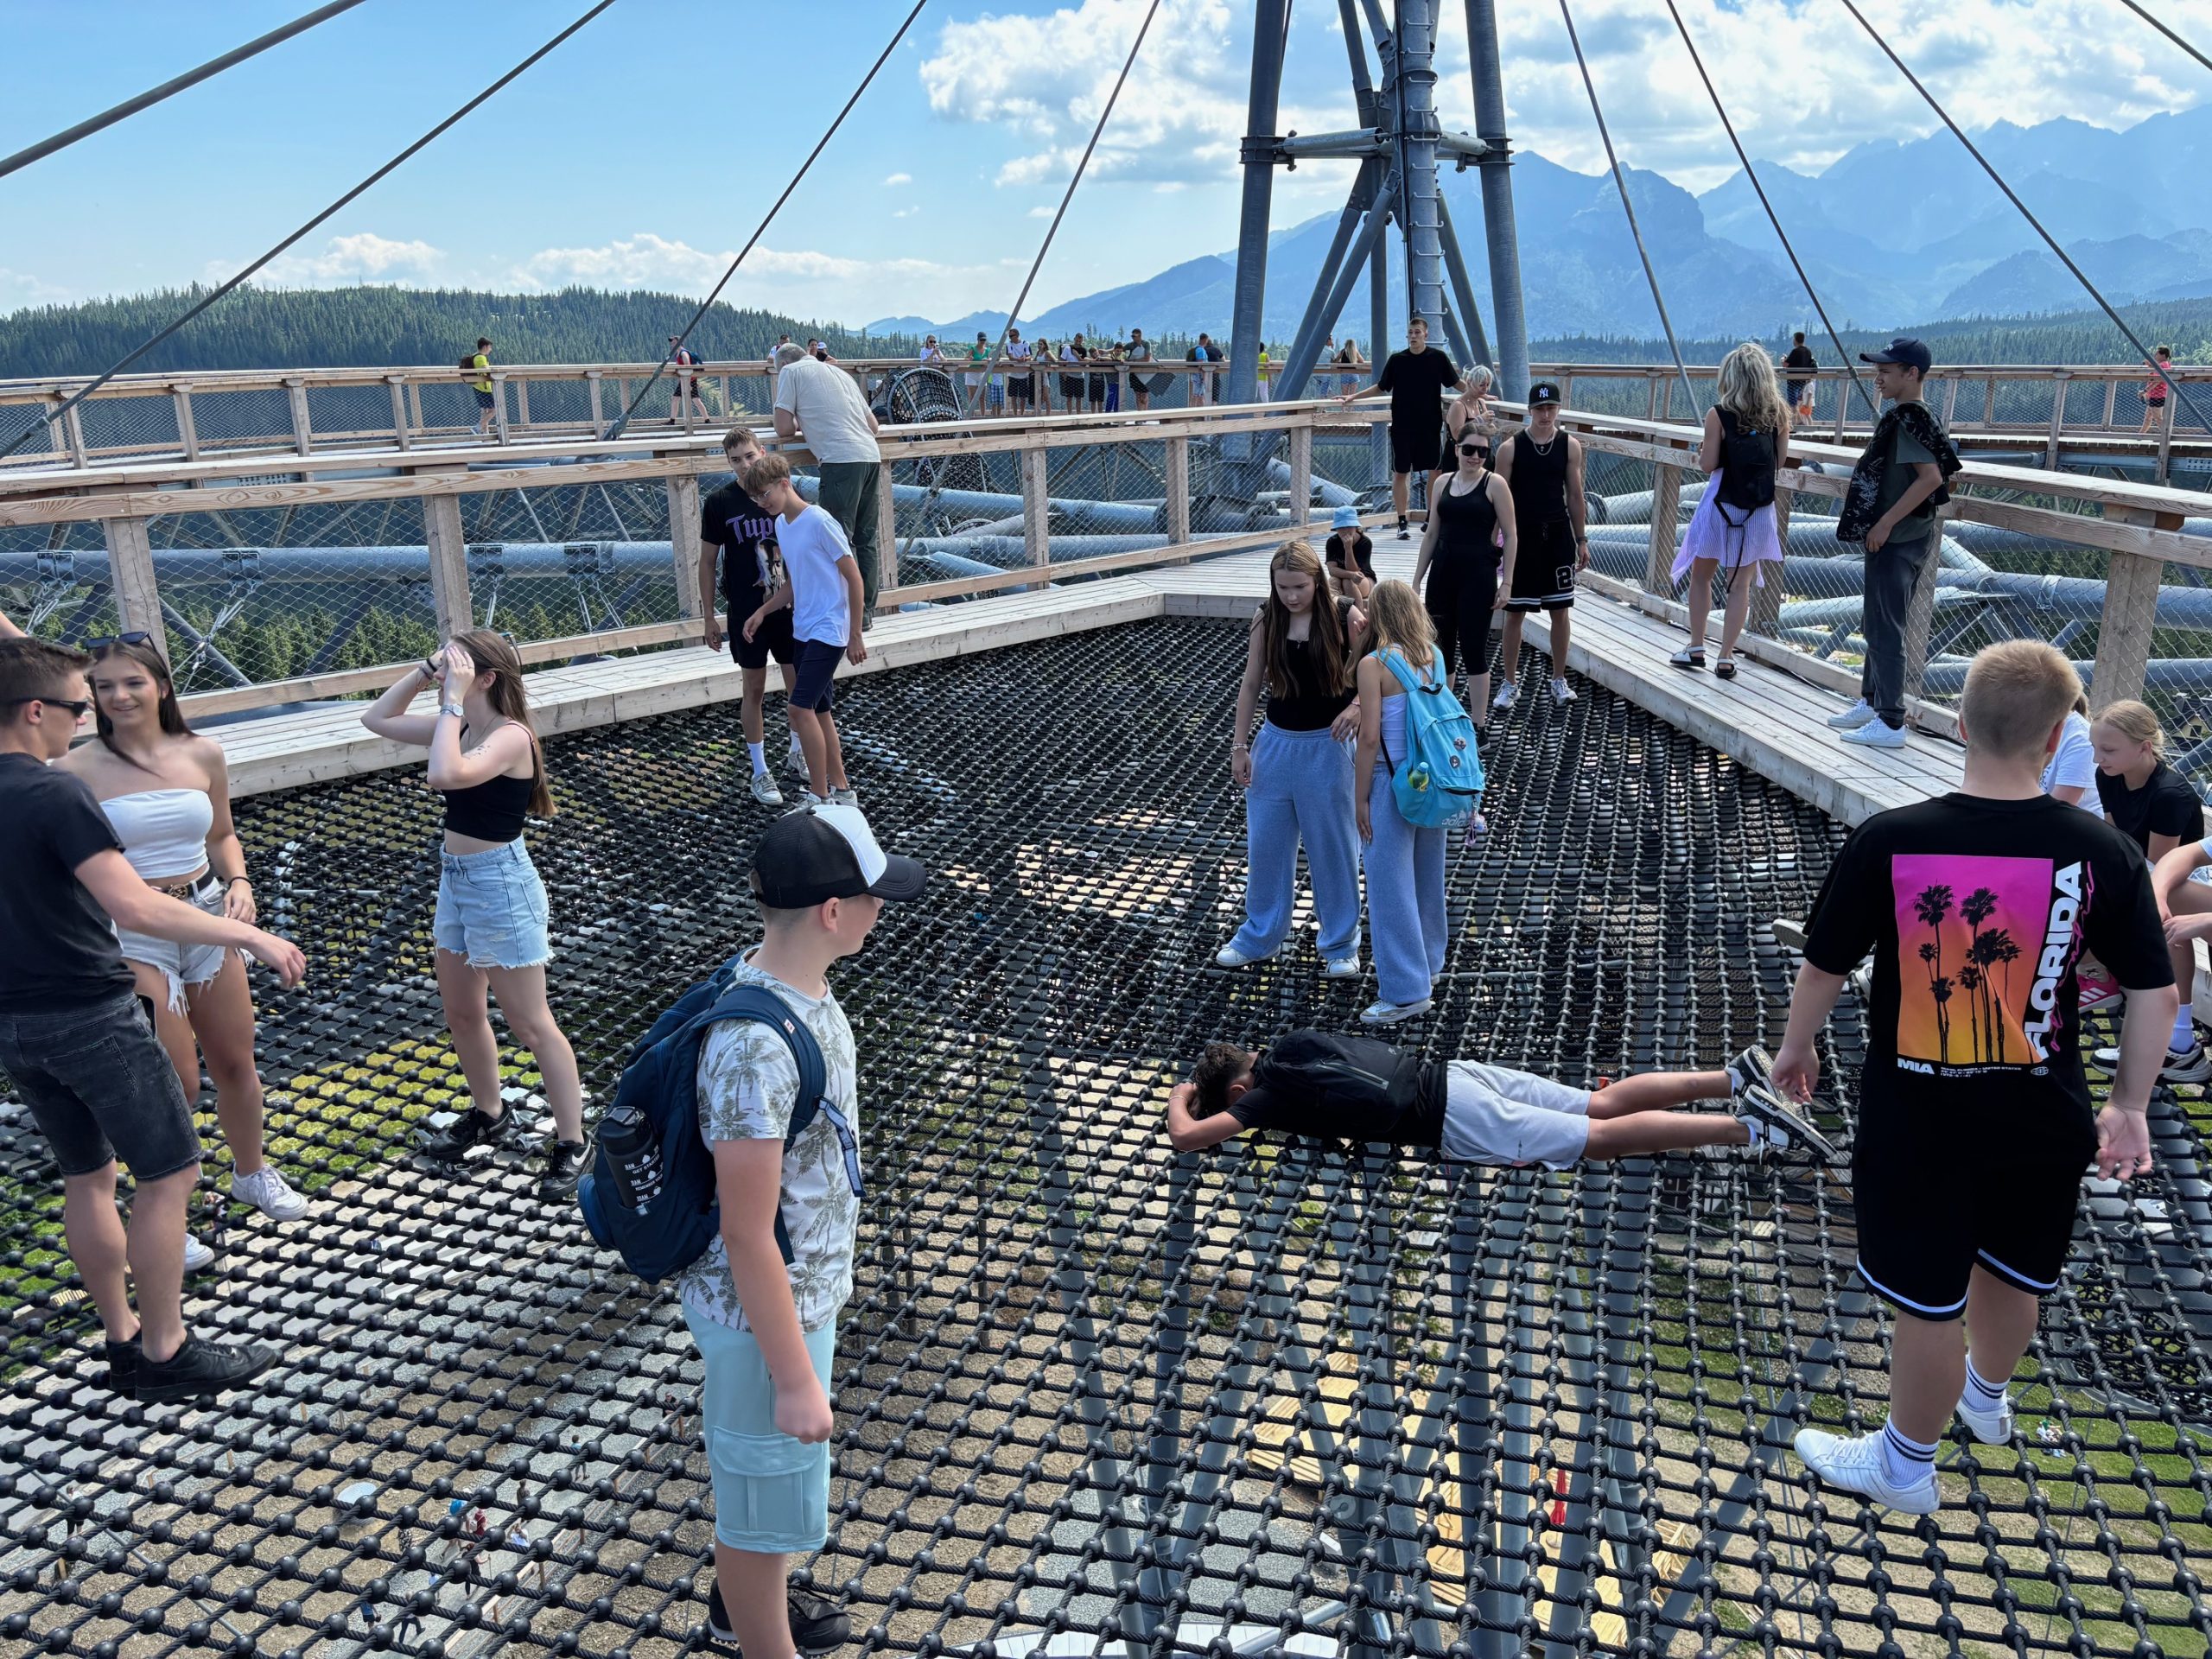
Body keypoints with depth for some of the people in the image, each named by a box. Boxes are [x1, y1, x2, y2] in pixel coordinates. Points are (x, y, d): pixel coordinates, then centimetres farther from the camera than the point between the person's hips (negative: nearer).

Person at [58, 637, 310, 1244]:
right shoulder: (78, 768, -11)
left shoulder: (203, 754, 0)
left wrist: (239, 882, -4)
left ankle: (251, 1172, 41)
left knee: (236, 1064, 16)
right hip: (131, 937, -4)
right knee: (175, 1085, 1)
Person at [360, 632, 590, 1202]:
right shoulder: (460, 727, 3)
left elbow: (446, 775, -38)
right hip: (456, 879, 9)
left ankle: (570, 1143, 11)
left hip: (500, 885, -9)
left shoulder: (511, 736, -21)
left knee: (531, 1025, 0)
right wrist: (423, 673, -2)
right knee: (461, 1015, 21)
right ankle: (489, 1116, 40)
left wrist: (453, 699, -30)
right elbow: (376, 719, 12)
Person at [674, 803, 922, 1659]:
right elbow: (747, 1236, -28)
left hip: (801, 1288, 9)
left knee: (752, 1473, 31)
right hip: (763, 1312, -9)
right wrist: (796, 1380, -19)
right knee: (766, 1498, 14)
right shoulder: (758, 1045, -35)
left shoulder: (789, 982, -5)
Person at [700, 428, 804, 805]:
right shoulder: (719, 502, -6)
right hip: (746, 613, -2)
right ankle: (760, 772, 14)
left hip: (789, 606, 2)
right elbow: (707, 562, 0)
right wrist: (710, 617, -2)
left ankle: (799, 752, 32)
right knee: (754, 690, 4)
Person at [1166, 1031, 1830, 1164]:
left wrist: (1179, 1099, 8)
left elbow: (1188, 1136, -16)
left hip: (1453, 1121, -8)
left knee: (1602, 1139, -8)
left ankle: (1748, 1127, -13)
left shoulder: (1270, 1092, -9)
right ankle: (1735, 1078, 6)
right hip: (1459, 1075, 8)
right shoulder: (1290, 1043, 13)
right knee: (1604, 1105, 10)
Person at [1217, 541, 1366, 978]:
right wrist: (1239, 747, 1)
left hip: (1327, 746, -3)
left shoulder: (1343, 616, -12)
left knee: (1333, 846, 6)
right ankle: (1260, 937, 28)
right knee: (1265, 843, 10)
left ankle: (1341, 945, 22)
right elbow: (1250, 684, 3)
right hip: (1276, 743, 3)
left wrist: (1358, 704, -28)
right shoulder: (1266, 622, -3)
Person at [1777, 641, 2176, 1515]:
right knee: (2012, 1273, 27)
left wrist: (1795, 1048, 11)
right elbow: (2156, 991, -3)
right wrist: (2128, 1105, 10)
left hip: (1919, 1121, -3)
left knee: (1927, 1301, 13)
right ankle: (1986, 1394, 56)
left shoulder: (1888, 841, -19)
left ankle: (1907, 1464, 35)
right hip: (2043, 1118, 3)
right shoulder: (2100, 851, -12)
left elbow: (1824, 964, -8)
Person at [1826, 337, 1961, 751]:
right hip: (1903, 537, 11)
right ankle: (1870, 704, 32)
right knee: (1878, 624, 20)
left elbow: (1930, 477, -27)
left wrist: (1884, 523, -24)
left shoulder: (1908, 418, -17)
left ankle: (1890, 723, -2)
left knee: (1885, 629, -6)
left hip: (1896, 540, -11)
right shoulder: (1910, 416, 13)